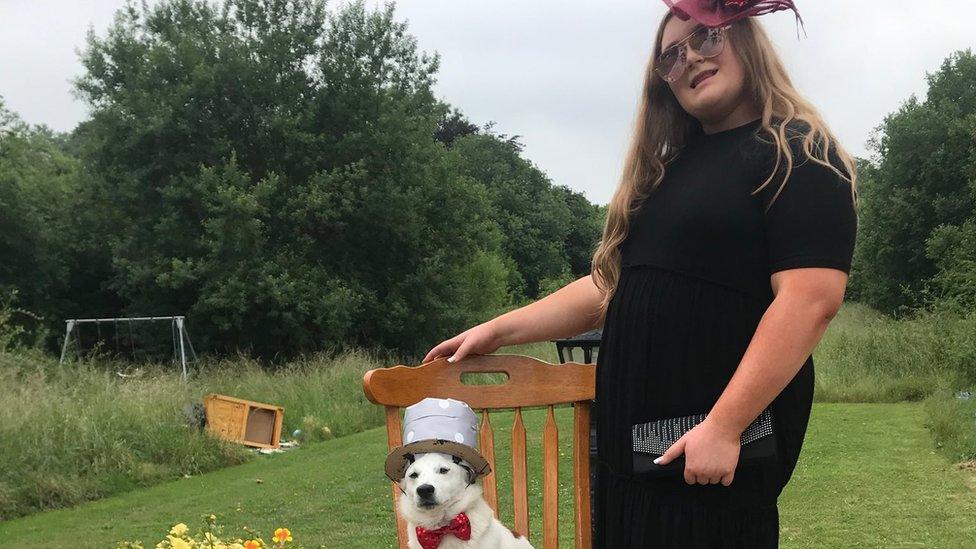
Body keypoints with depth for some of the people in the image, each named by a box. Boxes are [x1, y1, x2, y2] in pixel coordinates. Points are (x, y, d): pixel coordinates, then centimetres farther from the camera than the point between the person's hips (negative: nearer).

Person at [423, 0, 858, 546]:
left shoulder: (799, 154, -6)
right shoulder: (670, 170, 18)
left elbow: (810, 301, -17)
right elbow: (611, 287, 21)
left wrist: (724, 426, -23)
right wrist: (496, 331, 16)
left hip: (714, 443, -7)